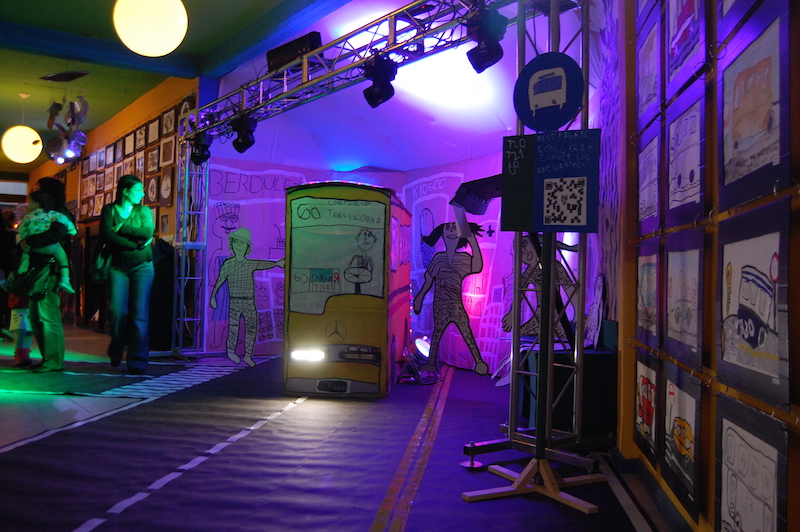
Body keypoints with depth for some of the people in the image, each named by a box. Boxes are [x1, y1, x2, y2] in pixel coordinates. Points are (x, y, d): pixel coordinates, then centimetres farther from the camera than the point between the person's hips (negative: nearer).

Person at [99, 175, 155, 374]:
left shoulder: (144, 211, 10)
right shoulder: (109, 210, 6)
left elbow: (148, 232, -8)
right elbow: (106, 235, -10)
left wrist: (121, 228, -10)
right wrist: (135, 244, -13)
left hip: (142, 267, 1)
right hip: (119, 267, 0)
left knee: (139, 313, -6)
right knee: (117, 311, -8)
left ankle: (137, 361, -2)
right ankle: (116, 352, 19)